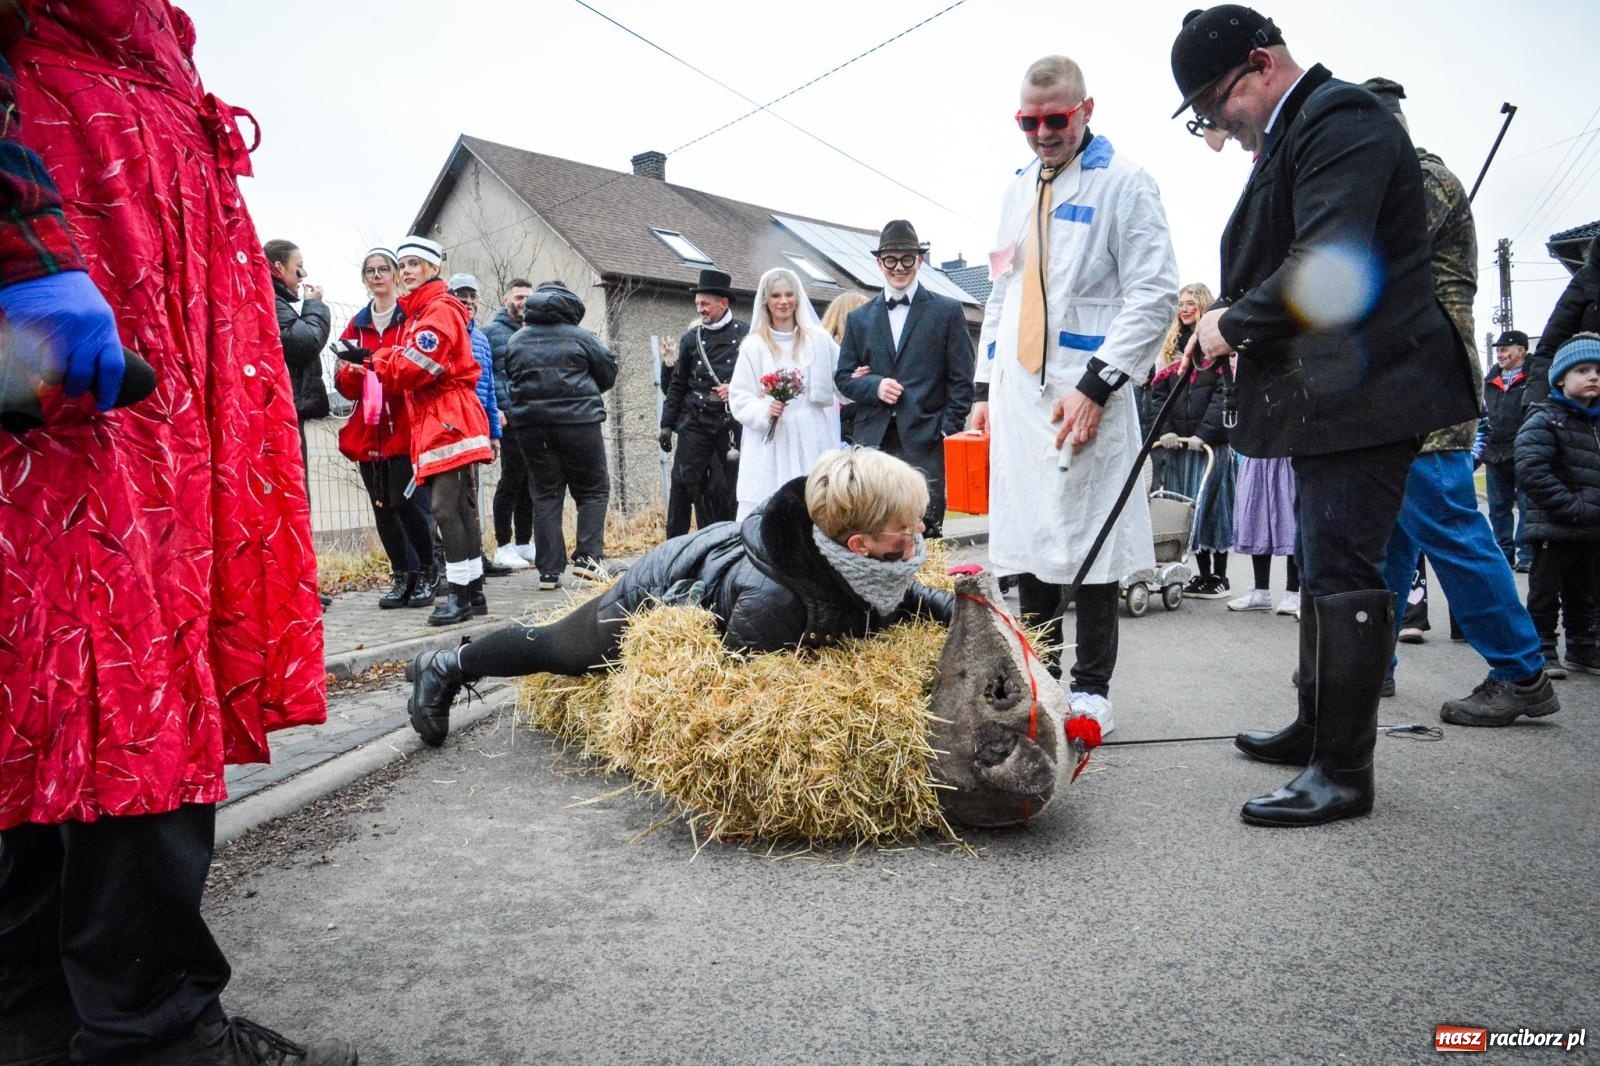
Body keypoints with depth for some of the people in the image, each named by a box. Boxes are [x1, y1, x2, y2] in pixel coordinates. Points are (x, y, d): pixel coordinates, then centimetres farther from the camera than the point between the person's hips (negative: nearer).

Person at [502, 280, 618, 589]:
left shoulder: (515, 341, 8)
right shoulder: (581, 337, -3)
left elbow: (508, 382, 10)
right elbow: (608, 373, 3)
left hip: (529, 425, 4)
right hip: (578, 423, -4)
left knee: (545, 494, 8)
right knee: (593, 490, 8)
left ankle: (549, 570, 4)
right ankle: (588, 556, -4)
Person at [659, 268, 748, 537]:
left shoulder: (746, 334, 2)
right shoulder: (692, 338, 10)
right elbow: (677, 384, 12)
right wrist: (667, 424, 10)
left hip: (732, 423, -1)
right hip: (695, 422, 2)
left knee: (727, 488, 3)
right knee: (684, 482, -3)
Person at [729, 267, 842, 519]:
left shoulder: (819, 339, 10)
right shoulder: (754, 345, 5)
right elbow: (738, 397, 3)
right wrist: (764, 410, -14)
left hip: (811, 441, 1)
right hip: (770, 443, -1)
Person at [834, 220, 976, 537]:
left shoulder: (947, 311, 7)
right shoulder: (859, 318, 16)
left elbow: (961, 380, 4)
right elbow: (843, 377, 16)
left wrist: (948, 433, -6)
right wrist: (874, 386, -5)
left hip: (925, 442, -2)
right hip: (873, 440, 3)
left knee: (926, 532, -6)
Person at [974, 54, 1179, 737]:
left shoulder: (1123, 182, -1)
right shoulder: (1018, 189, 19)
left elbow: (1155, 292, -9)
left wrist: (1096, 385, -17)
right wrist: (985, 389, 15)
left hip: (1084, 397, -6)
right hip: (1016, 395, 6)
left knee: (1088, 541, -2)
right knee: (1026, 542, 8)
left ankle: (1091, 689, 10)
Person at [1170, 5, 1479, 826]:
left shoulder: (1340, 120, -12)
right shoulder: (1293, 135, 20)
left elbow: (1328, 263, -24)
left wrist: (1235, 325, -13)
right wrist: (1238, 319, 6)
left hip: (1361, 390, -11)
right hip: (1328, 393, 11)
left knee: (1341, 573, -10)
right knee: (1326, 567, 16)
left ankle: (1343, 773, -2)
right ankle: (1317, 730, 29)